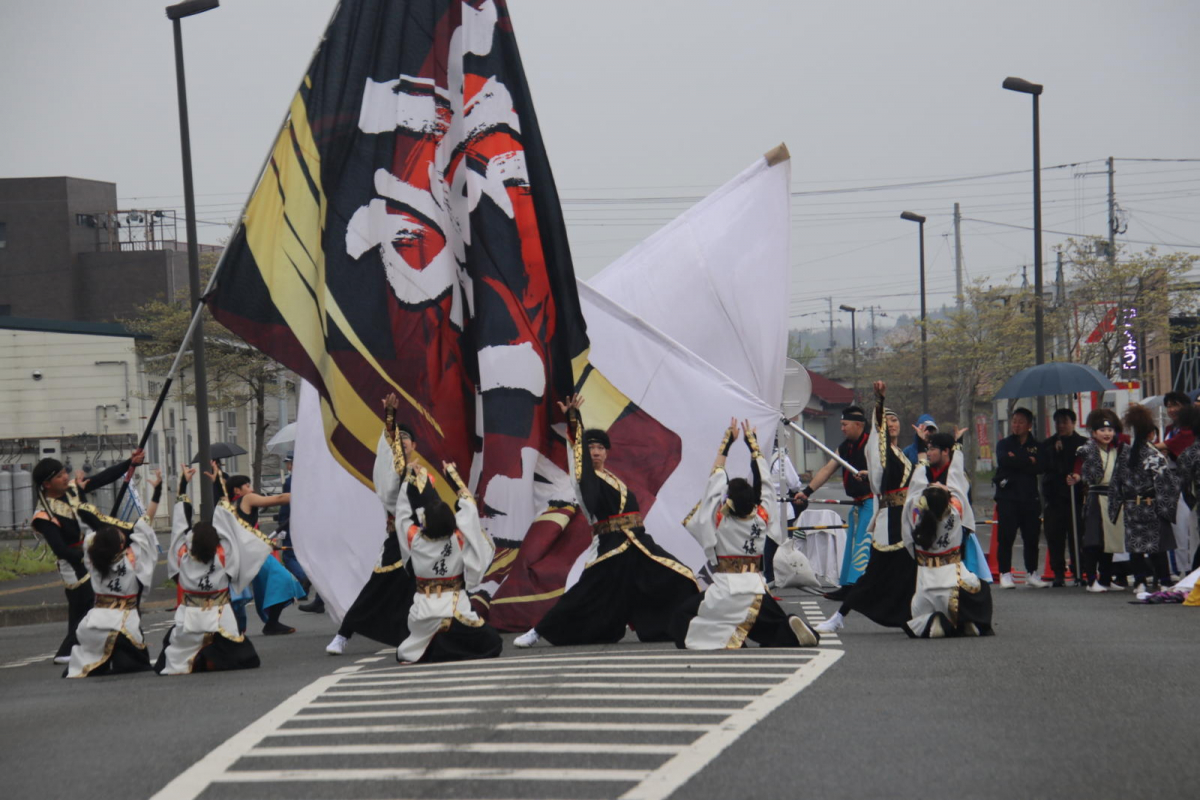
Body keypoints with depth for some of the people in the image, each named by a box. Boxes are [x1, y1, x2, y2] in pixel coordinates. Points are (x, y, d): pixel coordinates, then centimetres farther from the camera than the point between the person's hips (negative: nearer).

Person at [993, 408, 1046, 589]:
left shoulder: (1036, 446, 12)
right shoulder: (1004, 444, 10)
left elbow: (1040, 467, -7)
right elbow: (1004, 460, -13)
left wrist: (1017, 461, -11)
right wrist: (1028, 461, -9)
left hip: (1029, 498, 2)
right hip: (1007, 497, -2)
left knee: (1032, 537, 2)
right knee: (1006, 537, -5)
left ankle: (1031, 574, 12)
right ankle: (1005, 574, 0)